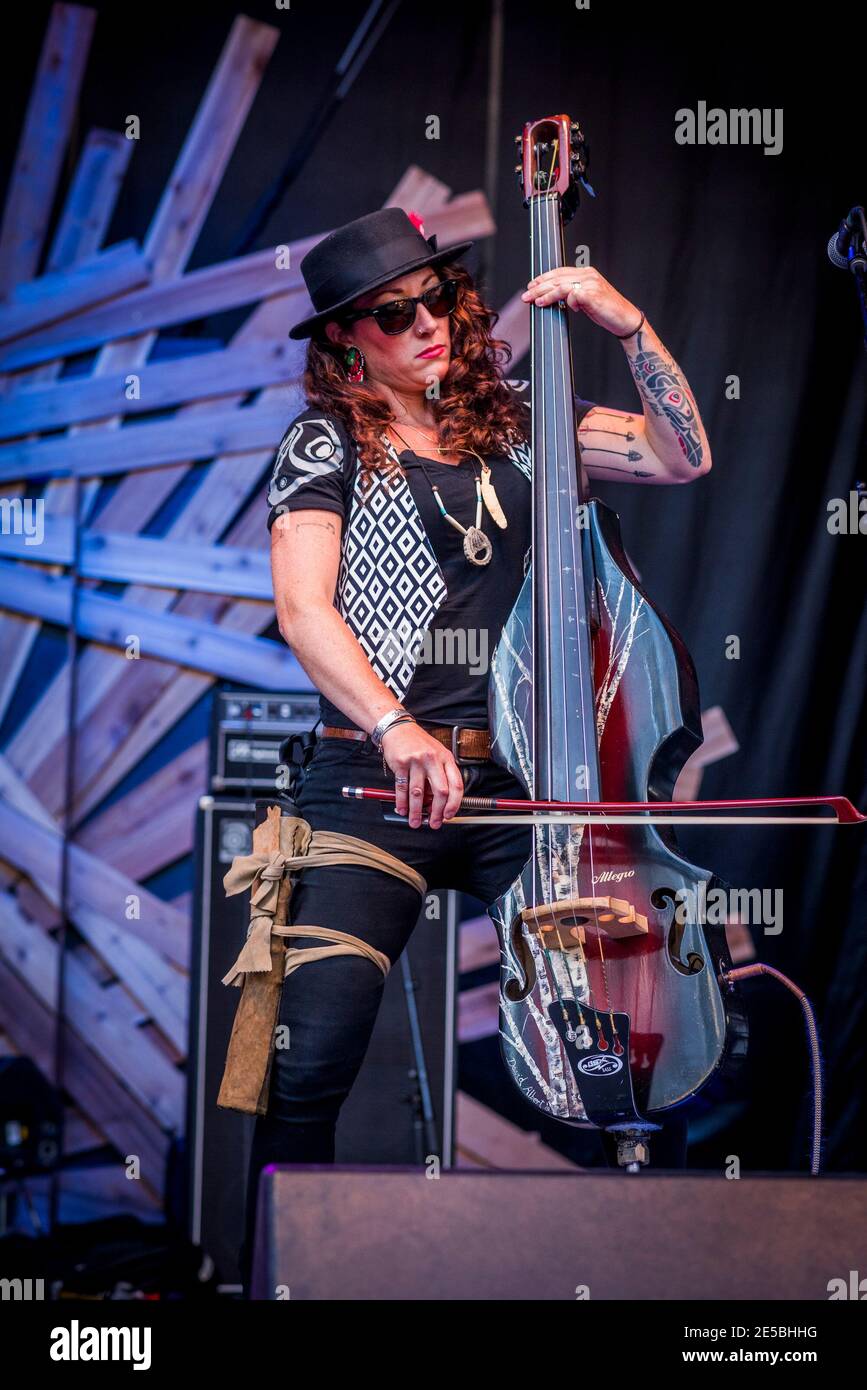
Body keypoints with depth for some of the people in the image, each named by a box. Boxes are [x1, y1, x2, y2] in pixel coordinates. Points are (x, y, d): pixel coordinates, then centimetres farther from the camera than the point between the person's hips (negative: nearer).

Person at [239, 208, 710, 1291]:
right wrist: (396, 728, -23)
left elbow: (683, 455, 16)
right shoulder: (326, 444, 5)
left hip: (520, 784, 3)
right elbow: (303, 609, -9)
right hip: (377, 786, -3)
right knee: (311, 1060, -14)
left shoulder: (514, 423, 16)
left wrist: (628, 325, 3)